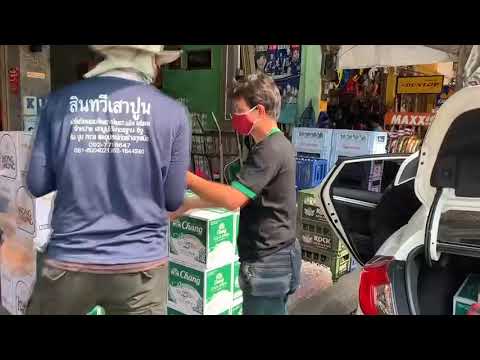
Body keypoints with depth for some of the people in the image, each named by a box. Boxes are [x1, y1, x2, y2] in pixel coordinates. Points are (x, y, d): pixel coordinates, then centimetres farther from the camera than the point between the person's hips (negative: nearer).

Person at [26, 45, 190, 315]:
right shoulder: (172, 112, -7)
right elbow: (173, 201, -2)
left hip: (69, 260, 2)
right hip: (141, 262, -1)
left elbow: (37, 185, 1)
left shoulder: (60, 102, -3)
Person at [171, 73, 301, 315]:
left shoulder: (270, 150, -21)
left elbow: (232, 199, -27)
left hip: (268, 263, -10)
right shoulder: (273, 146, 13)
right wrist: (189, 205, 10)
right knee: (273, 311, 21)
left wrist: (187, 177, -18)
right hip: (273, 257, 10)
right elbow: (238, 195, 15)